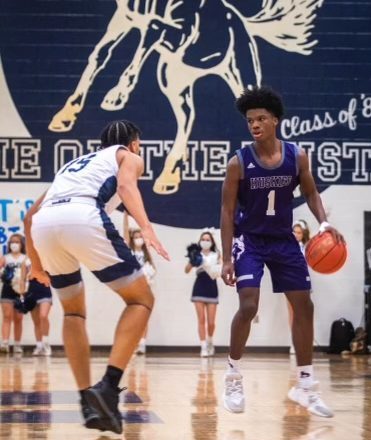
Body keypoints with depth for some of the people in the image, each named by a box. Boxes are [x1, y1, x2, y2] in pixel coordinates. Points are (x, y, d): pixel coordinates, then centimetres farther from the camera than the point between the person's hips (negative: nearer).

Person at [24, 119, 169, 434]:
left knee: (74, 312, 25)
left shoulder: (76, 163, 40)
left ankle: (88, 401, 16)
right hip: (81, 216, -5)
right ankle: (108, 387, -7)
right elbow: (126, 185, -1)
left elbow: (31, 216, 40)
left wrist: (36, 264, 52)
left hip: (44, 224, 6)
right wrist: (147, 229, -16)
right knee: (141, 300, 9)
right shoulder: (129, 157, 25)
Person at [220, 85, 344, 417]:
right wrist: (227, 258, -15)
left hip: (284, 240, 4)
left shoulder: (297, 156, -8)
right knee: (248, 306, -18)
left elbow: (311, 193, 6)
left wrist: (323, 222, -14)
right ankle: (233, 379, 1)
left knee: (304, 306, 2)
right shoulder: (239, 163, -15)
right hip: (249, 240, -4)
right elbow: (228, 211, -10)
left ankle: (305, 386, 13)